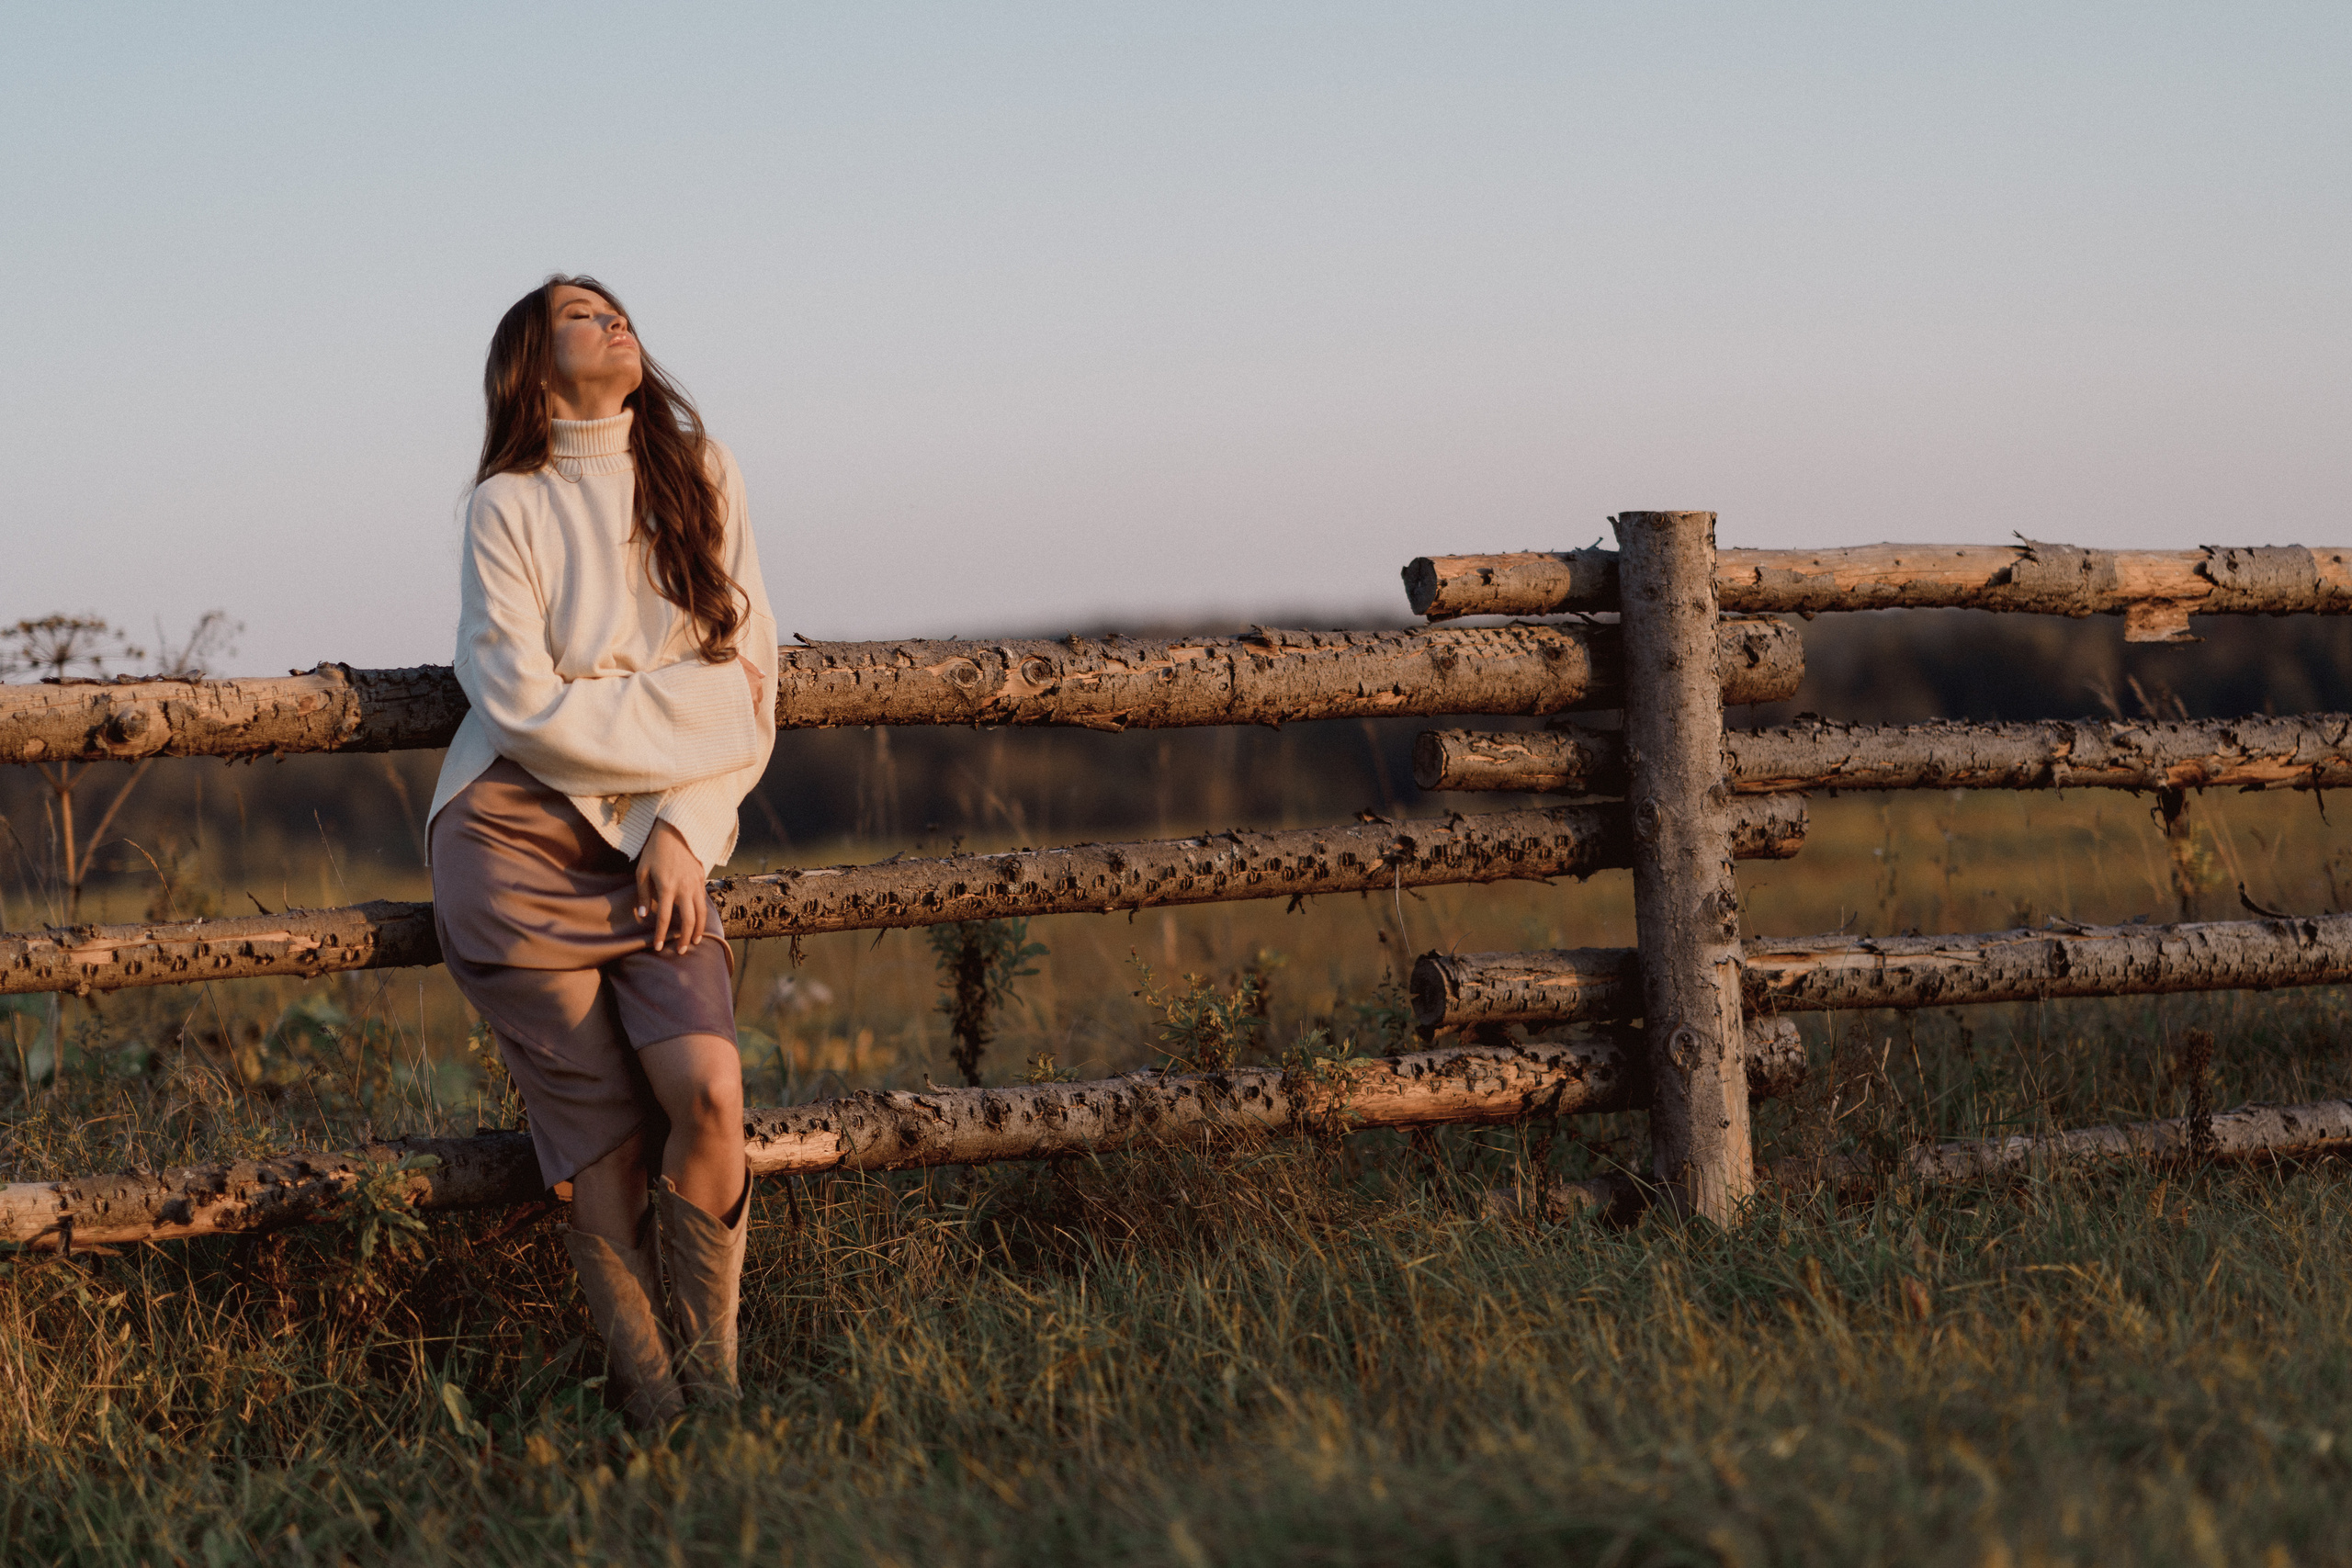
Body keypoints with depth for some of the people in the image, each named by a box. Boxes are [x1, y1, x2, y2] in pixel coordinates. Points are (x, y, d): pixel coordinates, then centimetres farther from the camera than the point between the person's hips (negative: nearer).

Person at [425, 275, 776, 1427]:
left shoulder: (701, 477, 12)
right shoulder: (509, 505, 3)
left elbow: (749, 686, 9)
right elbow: (523, 703, -7)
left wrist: (685, 831, -4)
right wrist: (690, 715, -6)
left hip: (657, 844, 2)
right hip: (518, 828, -2)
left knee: (708, 1090, -21)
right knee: (607, 1133, -11)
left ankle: (708, 1376, -7)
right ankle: (647, 1397, -2)